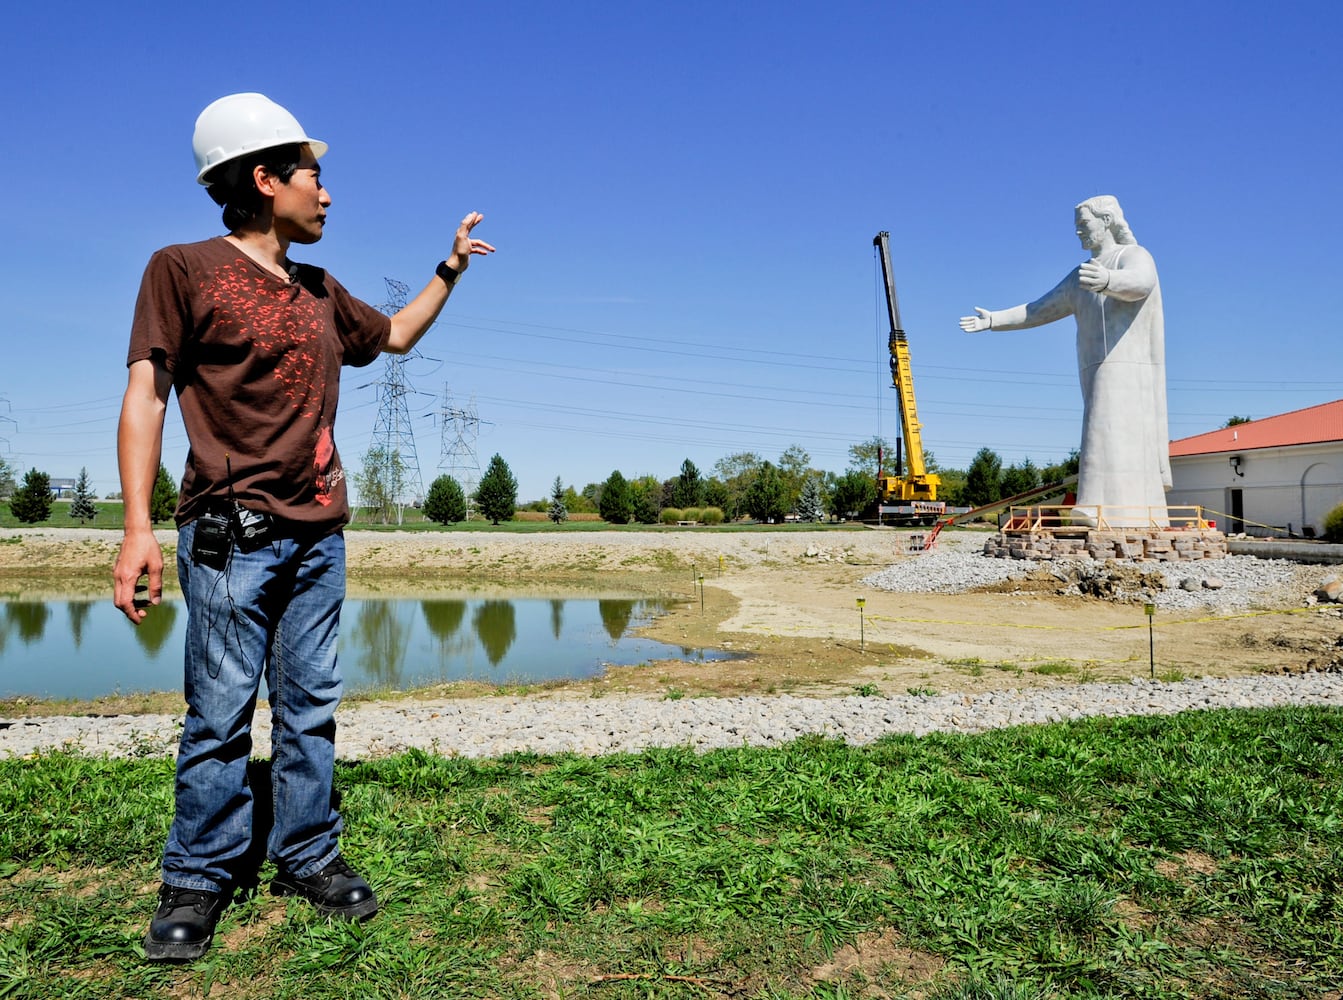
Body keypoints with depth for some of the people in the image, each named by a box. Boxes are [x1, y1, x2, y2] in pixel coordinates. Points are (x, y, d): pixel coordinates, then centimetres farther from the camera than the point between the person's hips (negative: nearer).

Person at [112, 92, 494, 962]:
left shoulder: (321, 292, 16)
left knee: (310, 704, 8)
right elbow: (147, 394, -7)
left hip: (319, 533, 6)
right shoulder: (185, 269, -1)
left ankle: (308, 858, 19)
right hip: (232, 531, -5)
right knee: (221, 711, -2)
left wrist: (452, 267, 26)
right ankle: (199, 880, 14)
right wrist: (138, 526, -16)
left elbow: (397, 335, 33)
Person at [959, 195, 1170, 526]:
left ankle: (1124, 524, -24)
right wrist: (993, 320, 17)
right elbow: (1039, 311, 24)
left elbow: (1139, 284, -28)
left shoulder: (1135, 256, -3)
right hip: (1099, 376, 7)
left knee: (1117, 450, -19)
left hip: (1128, 374, -7)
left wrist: (1107, 280, -50)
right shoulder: (1081, 275, 21)